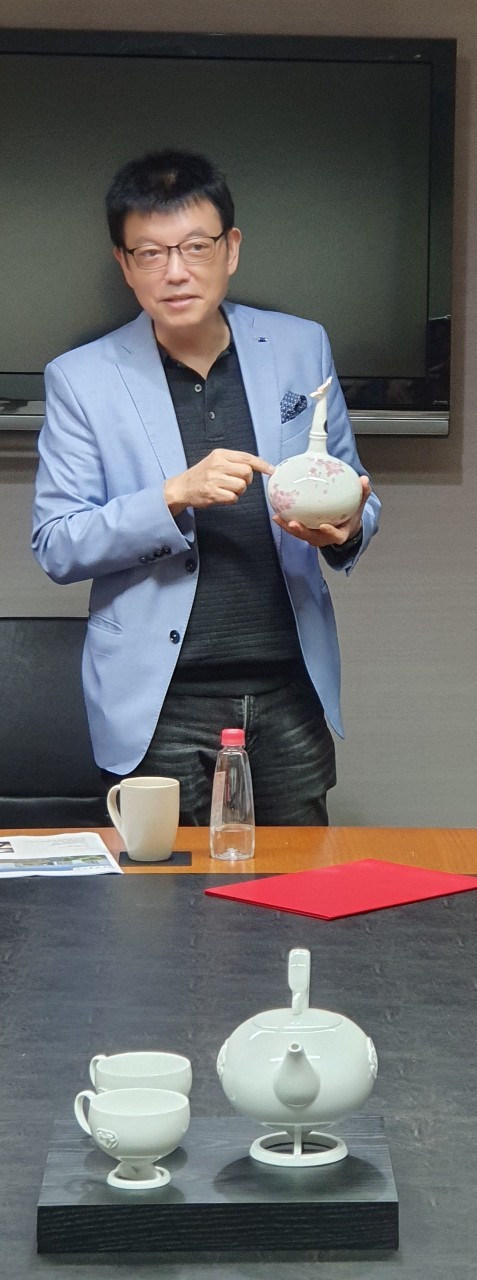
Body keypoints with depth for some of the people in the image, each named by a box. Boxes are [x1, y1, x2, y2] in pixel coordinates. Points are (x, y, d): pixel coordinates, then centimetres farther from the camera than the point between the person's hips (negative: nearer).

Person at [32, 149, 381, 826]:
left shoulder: (301, 347, 7)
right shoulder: (82, 379, -1)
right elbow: (55, 547, -3)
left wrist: (347, 529, -9)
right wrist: (176, 497, -18)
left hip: (290, 694, 2)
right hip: (160, 711, -2)